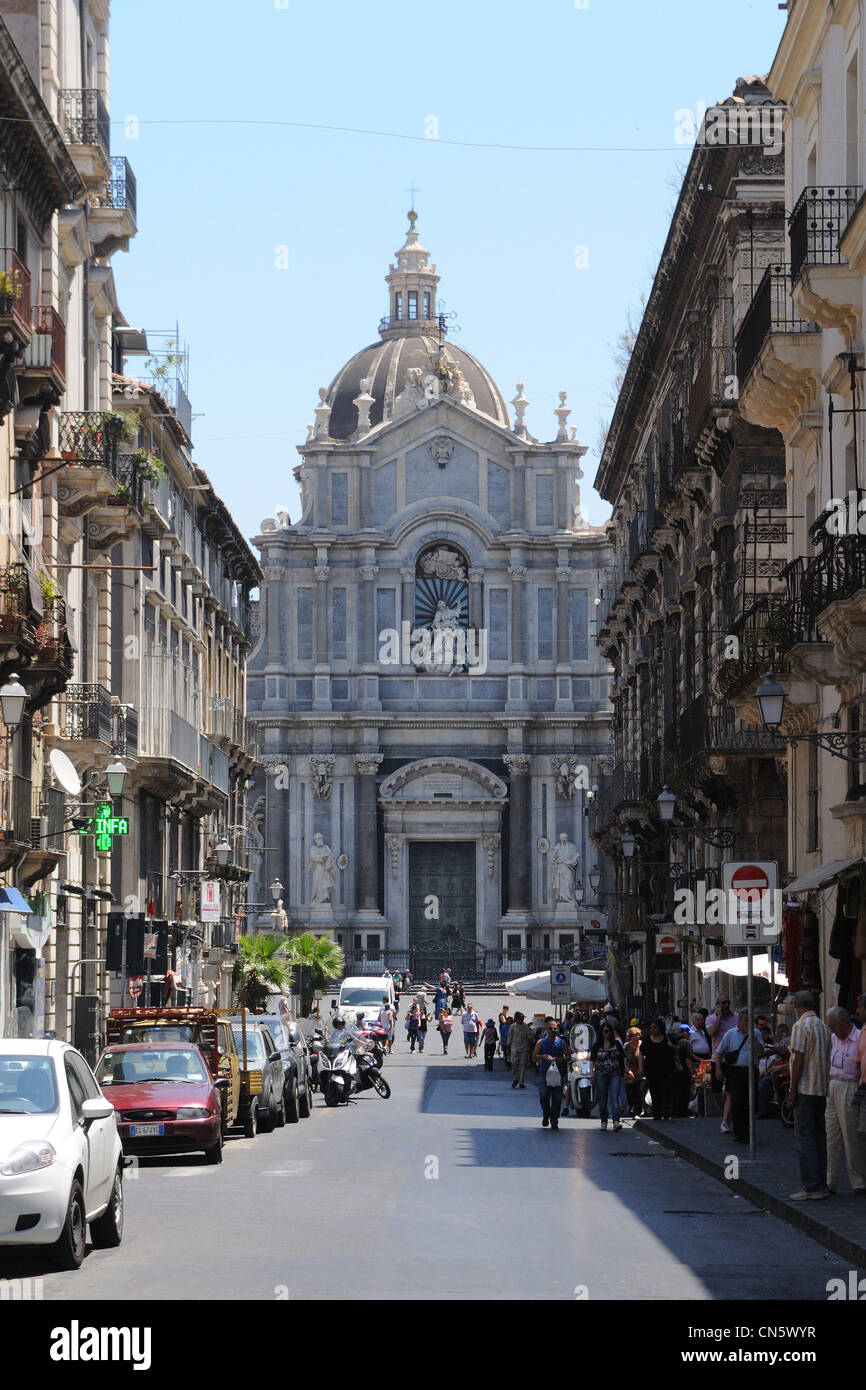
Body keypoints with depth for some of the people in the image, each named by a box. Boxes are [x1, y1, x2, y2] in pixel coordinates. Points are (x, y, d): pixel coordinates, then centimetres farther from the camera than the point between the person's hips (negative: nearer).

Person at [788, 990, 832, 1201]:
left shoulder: (801, 1026, -12)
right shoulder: (824, 1027, 13)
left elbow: (799, 1061, -16)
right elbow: (825, 1059, 15)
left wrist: (793, 1091, -11)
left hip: (805, 1089, -8)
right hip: (822, 1089, 8)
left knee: (805, 1139, -6)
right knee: (819, 1138, 11)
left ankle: (811, 1187, -9)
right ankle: (821, 1185, 12)